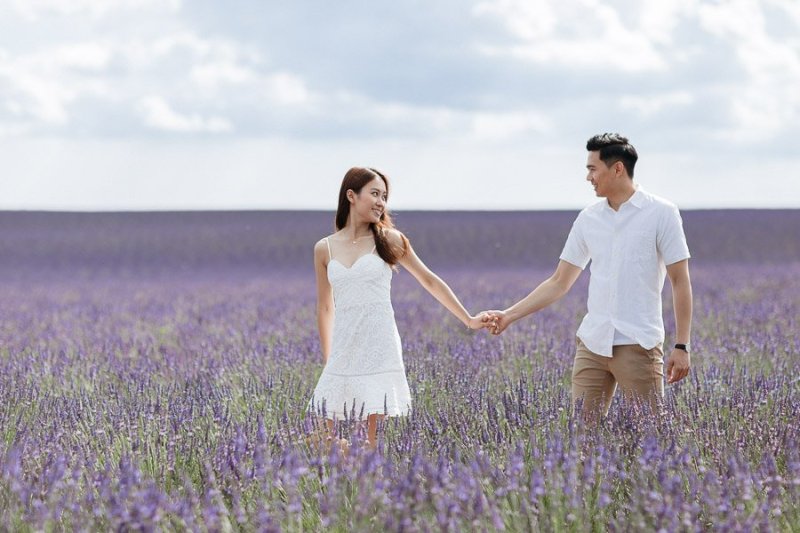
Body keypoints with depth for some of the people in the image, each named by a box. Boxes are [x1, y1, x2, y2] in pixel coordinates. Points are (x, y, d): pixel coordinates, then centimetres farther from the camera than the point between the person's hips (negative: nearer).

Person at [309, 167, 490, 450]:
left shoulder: (388, 240, 4)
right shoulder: (324, 249, 9)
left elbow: (429, 281, 11)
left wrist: (468, 320, 11)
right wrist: (327, 359, 20)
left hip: (379, 350, -2)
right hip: (343, 351, 2)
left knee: (376, 437, -8)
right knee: (331, 441, -2)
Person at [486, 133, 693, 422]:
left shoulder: (661, 213, -3)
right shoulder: (588, 219, 10)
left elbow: (680, 282, -4)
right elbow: (559, 283, 15)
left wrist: (681, 347, -8)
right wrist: (509, 315, 8)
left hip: (638, 344, -5)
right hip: (592, 344, 5)